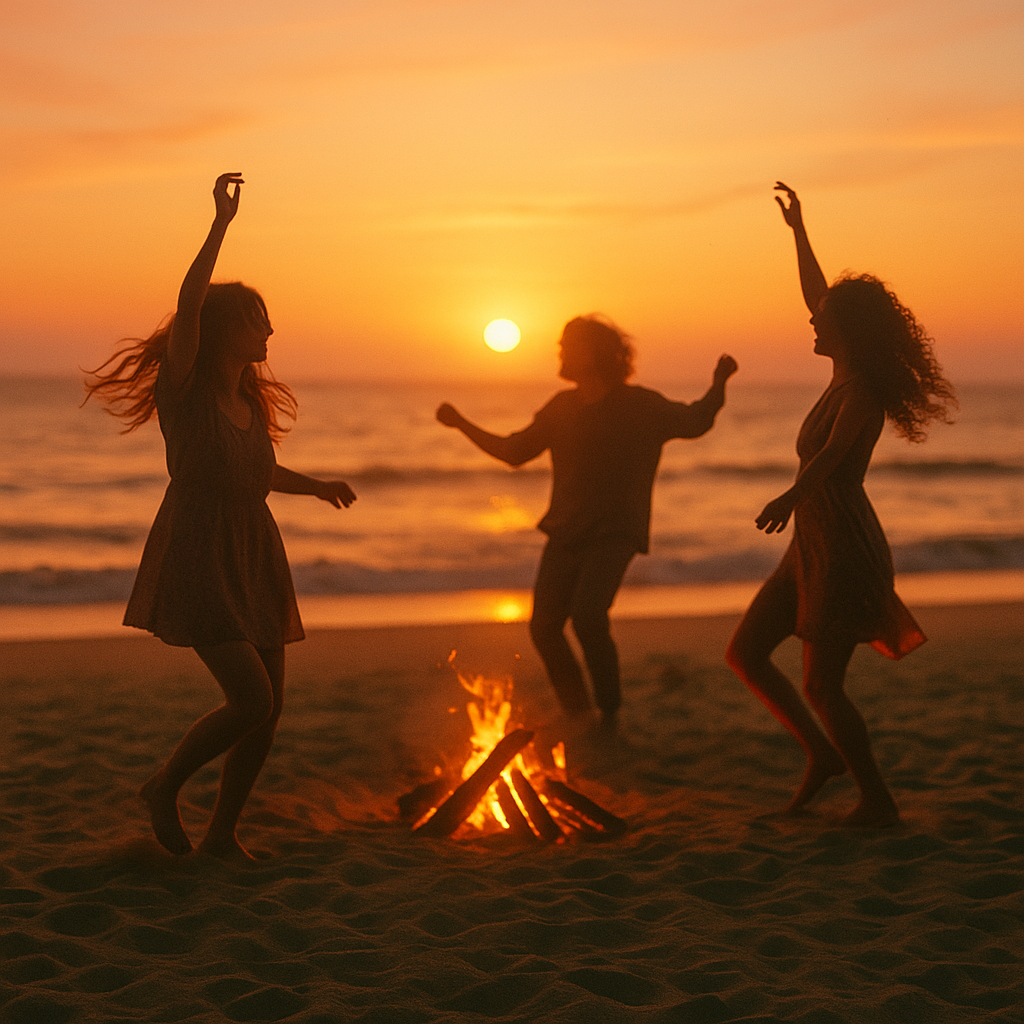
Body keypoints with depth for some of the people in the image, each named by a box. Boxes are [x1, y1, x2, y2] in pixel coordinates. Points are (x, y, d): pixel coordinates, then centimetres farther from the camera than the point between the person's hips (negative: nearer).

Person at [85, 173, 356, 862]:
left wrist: (316, 485, 17)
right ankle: (165, 787, 8)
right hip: (199, 564, -8)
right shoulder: (182, 389, -9)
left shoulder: (249, 400, 12)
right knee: (251, 702, -16)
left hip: (255, 562, 8)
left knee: (269, 708, 4)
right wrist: (221, 224, -28)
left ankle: (223, 833, 19)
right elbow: (188, 305, -27)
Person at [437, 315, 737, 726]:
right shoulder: (562, 407, 9)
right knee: (544, 627, -5)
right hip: (565, 534, 5)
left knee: (587, 616, -26)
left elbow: (695, 422, 7)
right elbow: (514, 451, 18)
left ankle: (609, 712, -8)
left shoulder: (641, 406, -3)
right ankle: (578, 714, 16)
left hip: (614, 535, -5)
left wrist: (719, 383, -8)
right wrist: (462, 424, 12)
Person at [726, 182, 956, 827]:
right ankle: (824, 754, 19)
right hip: (814, 550, 9)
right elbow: (816, 295, 22)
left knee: (822, 687, -4)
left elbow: (835, 449, -38)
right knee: (745, 653, 9)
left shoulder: (861, 396, -17)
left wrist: (794, 494, -55)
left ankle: (879, 803, 10)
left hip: (847, 554, -9)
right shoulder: (848, 380, 9)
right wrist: (798, 229, 28)